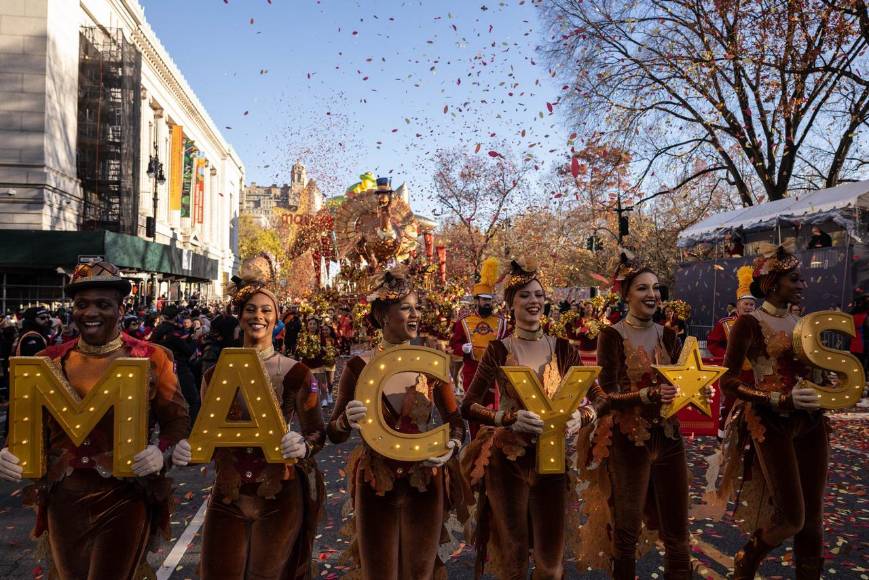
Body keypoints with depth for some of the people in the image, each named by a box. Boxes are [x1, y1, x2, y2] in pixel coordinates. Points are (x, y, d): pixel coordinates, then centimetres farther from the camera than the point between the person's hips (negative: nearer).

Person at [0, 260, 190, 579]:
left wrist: (161, 452, -23)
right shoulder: (50, 361, 2)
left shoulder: (151, 359, -7)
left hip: (125, 497, -4)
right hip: (63, 498, 4)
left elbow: (177, 420, -4)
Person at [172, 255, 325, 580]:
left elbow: (317, 432, -4)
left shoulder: (295, 372, -7)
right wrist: (188, 450, -13)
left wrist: (303, 446, -26)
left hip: (280, 495, -2)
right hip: (227, 496, 2)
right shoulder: (215, 375, 1)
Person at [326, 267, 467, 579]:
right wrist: (347, 421, -28)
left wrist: (451, 446, -19)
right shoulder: (359, 366, -8)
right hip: (375, 485, -1)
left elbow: (455, 420, 2)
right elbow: (334, 434, -5)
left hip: (425, 483, 2)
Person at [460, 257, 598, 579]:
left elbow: (590, 403, 1)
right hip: (507, 458, -2)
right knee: (513, 553, 13)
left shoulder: (564, 349, 1)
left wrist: (578, 416, -21)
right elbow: (468, 407, -11)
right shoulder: (498, 350, -7)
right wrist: (510, 418, -26)